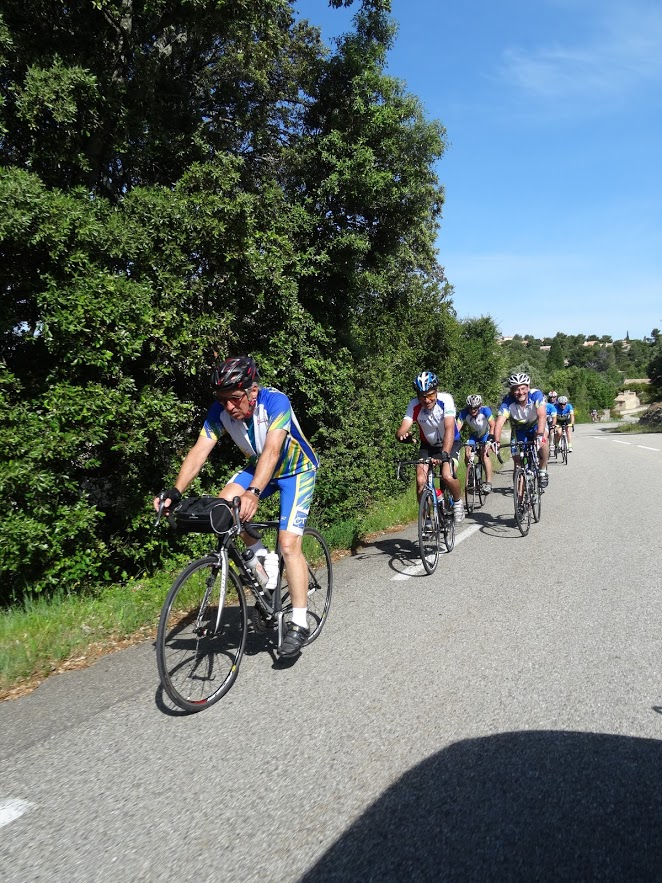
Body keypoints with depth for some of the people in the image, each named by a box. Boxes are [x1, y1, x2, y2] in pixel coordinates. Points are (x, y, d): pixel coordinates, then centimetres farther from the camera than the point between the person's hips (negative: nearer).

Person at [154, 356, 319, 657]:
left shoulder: (275, 401, -33)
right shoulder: (220, 411, -18)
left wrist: (254, 492, -59)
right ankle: (260, 557, 4)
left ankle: (299, 624, -5)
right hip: (259, 466, 5)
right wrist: (175, 491, -38)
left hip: (297, 470, -5)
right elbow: (199, 451, -24)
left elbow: (272, 450, -44)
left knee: (288, 543, -17)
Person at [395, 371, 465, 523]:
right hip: (428, 446, 2)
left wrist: (445, 454, -52)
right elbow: (402, 429, -31)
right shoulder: (414, 405, -22)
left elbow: (449, 429, -38)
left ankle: (458, 502, 7)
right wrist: (403, 435, -56)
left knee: (447, 476, -25)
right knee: (420, 480, -16)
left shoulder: (446, 400, -28)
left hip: (449, 444, -2)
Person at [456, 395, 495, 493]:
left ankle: (488, 482, -19)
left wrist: (491, 438, -44)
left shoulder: (485, 410, -31)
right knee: (467, 455, -16)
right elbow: (457, 427, -34)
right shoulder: (464, 413, -28)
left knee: (485, 455, -23)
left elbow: (493, 425, -30)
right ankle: (468, 481, 3)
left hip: (485, 435, -2)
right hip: (473, 436, 2)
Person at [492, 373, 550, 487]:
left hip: (536, 425, -1)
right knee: (517, 458, -8)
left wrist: (539, 435, -58)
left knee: (542, 442, -31)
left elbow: (542, 416, -42)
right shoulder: (508, 401, -29)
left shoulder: (536, 394, -31)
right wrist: (496, 441, -54)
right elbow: (499, 422, -38)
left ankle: (543, 471, -11)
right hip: (519, 429, 2)